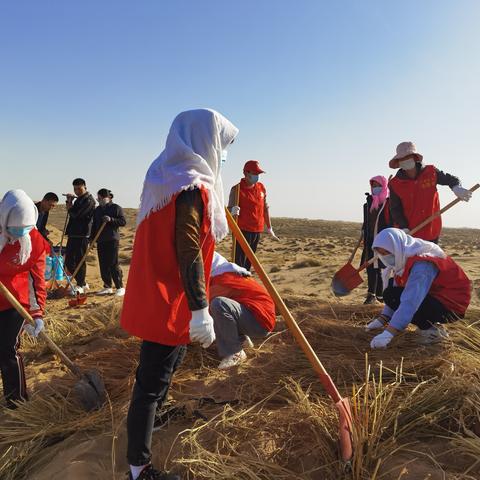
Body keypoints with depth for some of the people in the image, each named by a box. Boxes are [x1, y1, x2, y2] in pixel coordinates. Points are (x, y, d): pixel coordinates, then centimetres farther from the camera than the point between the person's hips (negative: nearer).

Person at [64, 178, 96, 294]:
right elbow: (71, 213, 23)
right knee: (69, 262, 11)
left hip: (82, 235, -9)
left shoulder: (89, 200, -10)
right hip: (73, 235, 9)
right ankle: (83, 283, 22)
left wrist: (70, 207, 1)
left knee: (79, 261, -3)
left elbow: (76, 214, -18)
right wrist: (70, 201, 11)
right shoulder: (78, 199, 21)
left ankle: (80, 286, 9)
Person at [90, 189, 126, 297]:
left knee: (113, 264, -7)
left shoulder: (116, 208, -3)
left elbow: (123, 222, -9)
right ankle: (107, 287, 17)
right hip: (100, 240, 6)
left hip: (112, 240, -6)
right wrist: (91, 238, 12)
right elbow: (94, 225, 19)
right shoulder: (97, 210, 15)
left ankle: (120, 287, 1)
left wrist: (111, 220, -20)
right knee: (103, 265, 7)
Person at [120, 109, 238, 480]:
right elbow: (189, 253, -27)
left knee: (165, 366, 30)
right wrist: (200, 310, -26)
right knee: (153, 382, 3)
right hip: (170, 302, -10)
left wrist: (221, 264, 29)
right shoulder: (192, 187, -20)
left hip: (156, 295, 10)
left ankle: (155, 416, 54)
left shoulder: (168, 178, 10)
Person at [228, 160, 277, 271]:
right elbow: (229, 209, -5)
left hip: (257, 230, 6)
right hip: (243, 230, -6)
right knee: (240, 261, -9)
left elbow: (265, 208, 18)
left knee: (249, 261, 12)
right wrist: (233, 211, -30)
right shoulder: (237, 189, -7)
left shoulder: (261, 187, 10)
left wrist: (269, 228, 21)